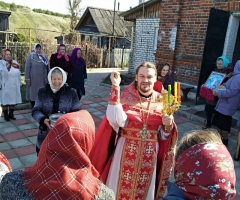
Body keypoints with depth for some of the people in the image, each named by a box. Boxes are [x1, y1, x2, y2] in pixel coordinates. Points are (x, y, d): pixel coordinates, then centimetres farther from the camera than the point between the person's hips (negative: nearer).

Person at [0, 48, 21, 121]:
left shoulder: (15, 63, 9)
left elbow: (18, 74, 12)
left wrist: (20, 83, 11)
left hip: (14, 86, 4)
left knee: (13, 99, 9)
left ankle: (11, 114, 22)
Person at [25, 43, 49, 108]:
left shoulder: (44, 57, 10)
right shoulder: (30, 57, -1)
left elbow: (47, 68, 15)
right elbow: (27, 68, -4)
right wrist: (27, 79, -9)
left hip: (43, 80, 3)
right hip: (34, 80, -3)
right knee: (33, 95, 2)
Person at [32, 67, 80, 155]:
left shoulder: (71, 92, -2)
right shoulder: (42, 91, 0)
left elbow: (76, 112, -1)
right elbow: (35, 110, -2)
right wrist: (43, 119, -23)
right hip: (46, 133, 1)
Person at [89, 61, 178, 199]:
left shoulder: (161, 101, -1)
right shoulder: (126, 96, -7)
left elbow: (164, 136, 5)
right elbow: (117, 121, -25)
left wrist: (168, 125, -17)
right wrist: (115, 88, -26)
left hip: (150, 155, 2)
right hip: (126, 152, -2)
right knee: (121, 187, 13)